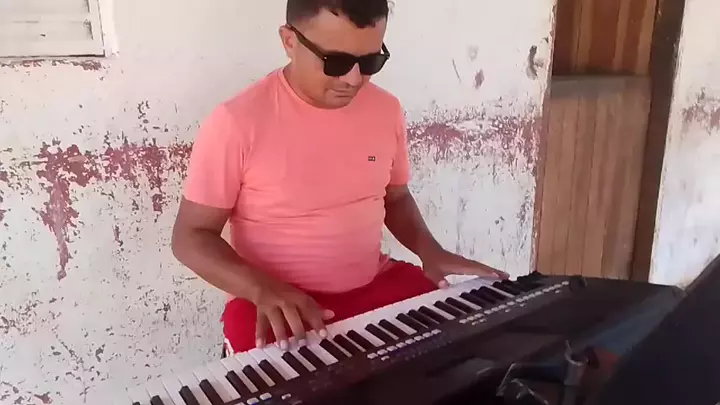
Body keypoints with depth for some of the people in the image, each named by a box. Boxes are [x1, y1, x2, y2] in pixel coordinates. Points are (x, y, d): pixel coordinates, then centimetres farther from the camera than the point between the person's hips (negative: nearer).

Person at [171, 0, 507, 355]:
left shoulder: (386, 110, 0)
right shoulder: (236, 123, -16)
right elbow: (191, 236, -9)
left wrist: (428, 249, -5)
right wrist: (263, 289, -26)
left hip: (377, 284, 5)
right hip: (275, 302, -4)